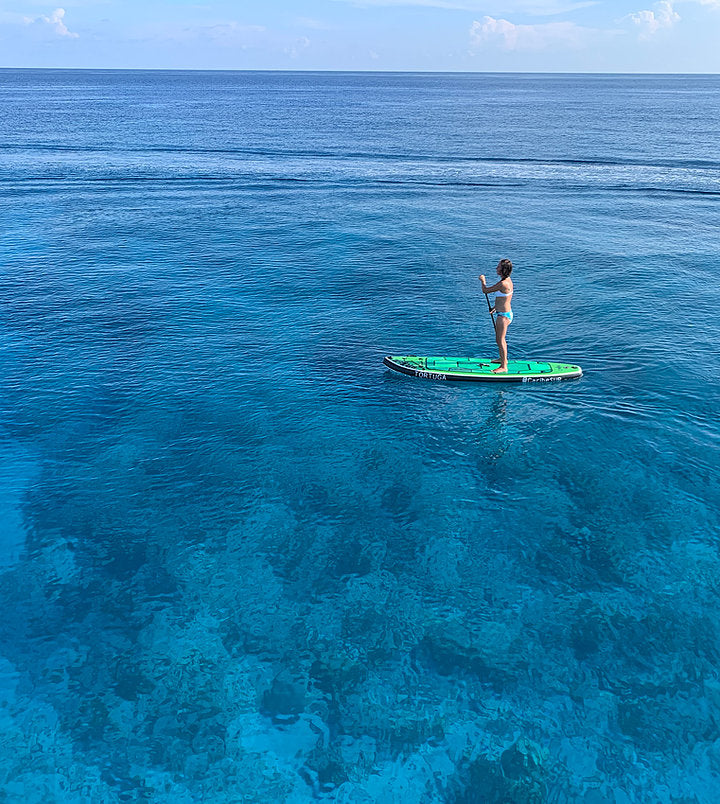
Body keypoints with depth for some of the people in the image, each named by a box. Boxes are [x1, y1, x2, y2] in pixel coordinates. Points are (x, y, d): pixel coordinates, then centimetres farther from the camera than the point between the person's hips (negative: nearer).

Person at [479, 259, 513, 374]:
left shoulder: (503, 284, -24)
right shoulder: (508, 280, 6)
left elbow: (485, 290, -14)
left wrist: (483, 281, 4)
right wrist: (495, 307, 17)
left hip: (503, 315, -10)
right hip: (506, 313, 10)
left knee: (500, 340, -4)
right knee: (501, 338, 25)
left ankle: (503, 367, 1)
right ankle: (503, 359, 43)